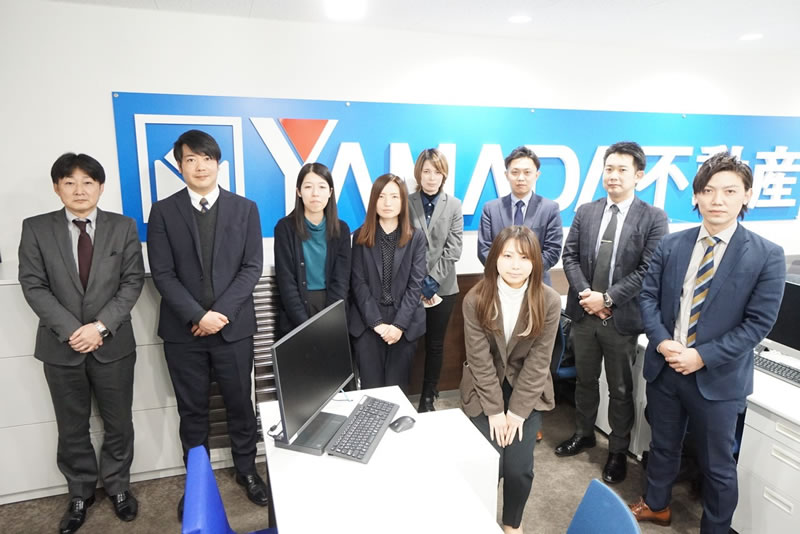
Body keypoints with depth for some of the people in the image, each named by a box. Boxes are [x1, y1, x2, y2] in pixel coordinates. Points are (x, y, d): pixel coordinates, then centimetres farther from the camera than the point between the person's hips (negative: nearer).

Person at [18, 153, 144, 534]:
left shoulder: (123, 227, 0)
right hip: (61, 345, 1)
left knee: (118, 423, 12)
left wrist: (101, 326, -15)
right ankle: (80, 493, 34)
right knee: (72, 428, 14)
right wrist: (70, 330, -15)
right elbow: (33, 286, -5)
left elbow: (133, 282, -5)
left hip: (114, 344, 0)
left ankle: (118, 486, 32)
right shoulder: (36, 229, 0)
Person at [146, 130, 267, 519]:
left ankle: (246, 470, 32)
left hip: (234, 327, 0)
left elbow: (252, 267, -3)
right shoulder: (163, 211, 1)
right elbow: (162, 273, -5)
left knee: (240, 403, 11)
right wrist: (197, 315, -16)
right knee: (192, 410, 13)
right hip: (183, 331, 0)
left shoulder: (245, 208, 2)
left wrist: (221, 312, -13)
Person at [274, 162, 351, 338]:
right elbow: (286, 282, -9)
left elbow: (341, 281, -3)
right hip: (296, 320, -1)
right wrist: (306, 325, -16)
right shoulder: (285, 227, -5)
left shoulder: (341, 229, 1)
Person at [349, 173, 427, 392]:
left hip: (403, 324, 0)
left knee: (397, 388, 7)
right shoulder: (361, 237, 2)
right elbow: (358, 284, -3)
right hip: (367, 324, 0)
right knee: (371, 388, 5)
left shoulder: (416, 237, 3)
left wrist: (399, 324, -13)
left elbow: (415, 284, -3)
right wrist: (377, 323, -12)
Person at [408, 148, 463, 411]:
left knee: (435, 345, 11)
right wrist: (417, 283, -10)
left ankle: (428, 397, 25)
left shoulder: (454, 205, 2)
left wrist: (432, 281, -11)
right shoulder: (406, 203, -2)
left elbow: (453, 250, -3)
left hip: (442, 288, 2)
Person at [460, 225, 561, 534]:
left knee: (519, 468, -7)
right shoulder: (475, 299, -16)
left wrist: (517, 410, -12)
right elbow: (480, 360, -13)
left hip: (527, 392, 1)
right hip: (484, 391, 0)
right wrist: (495, 410, -13)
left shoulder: (549, 302, -15)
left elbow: (538, 361, -12)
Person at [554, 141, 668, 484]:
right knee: (585, 380, 19)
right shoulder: (585, 212, 5)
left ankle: (618, 452, 30)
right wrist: (585, 293, -12)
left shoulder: (653, 218, -6)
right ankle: (583, 434, 40)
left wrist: (607, 298, -18)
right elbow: (570, 257, 2)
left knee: (620, 390, 12)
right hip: (584, 313, 3)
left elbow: (648, 271, -13)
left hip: (622, 318, -3)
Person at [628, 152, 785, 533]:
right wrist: (661, 341, -14)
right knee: (662, 444, 22)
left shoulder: (767, 256, -9)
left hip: (717, 377, -3)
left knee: (717, 465, 13)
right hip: (664, 367, 3)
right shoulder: (670, 245, 0)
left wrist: (702, 356, -18)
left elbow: (758, 323, -12)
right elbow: (648, 297, 1)